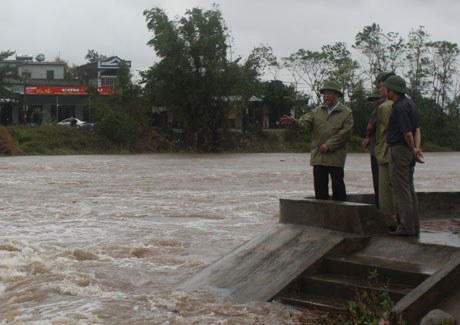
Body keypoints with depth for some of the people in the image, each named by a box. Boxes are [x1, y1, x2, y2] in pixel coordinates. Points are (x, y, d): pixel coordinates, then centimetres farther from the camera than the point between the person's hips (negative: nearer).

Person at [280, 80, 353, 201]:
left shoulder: (346, 113, 3)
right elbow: (306, 123, 0)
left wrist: (329, 145, -13)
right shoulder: (317, 111, 14)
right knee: (320, 187, 6)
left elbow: (345, 133, -6)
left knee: (338, 186, -1)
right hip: (318, 156, 3)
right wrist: (294, 122, -22)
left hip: (336, 157, -3)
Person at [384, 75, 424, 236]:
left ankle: (406, 227, -5)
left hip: (399, 150, -10)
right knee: (410, 191, 12)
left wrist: (413, 151, -5)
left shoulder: (400, 107, -17)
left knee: (401, 191, -7)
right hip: (408, 152, 10)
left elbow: (407, 134, -19)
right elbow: (417, 130, 9)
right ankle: (414, 226, 16)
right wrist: (417, 148, -4)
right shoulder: (410, 104, 15)